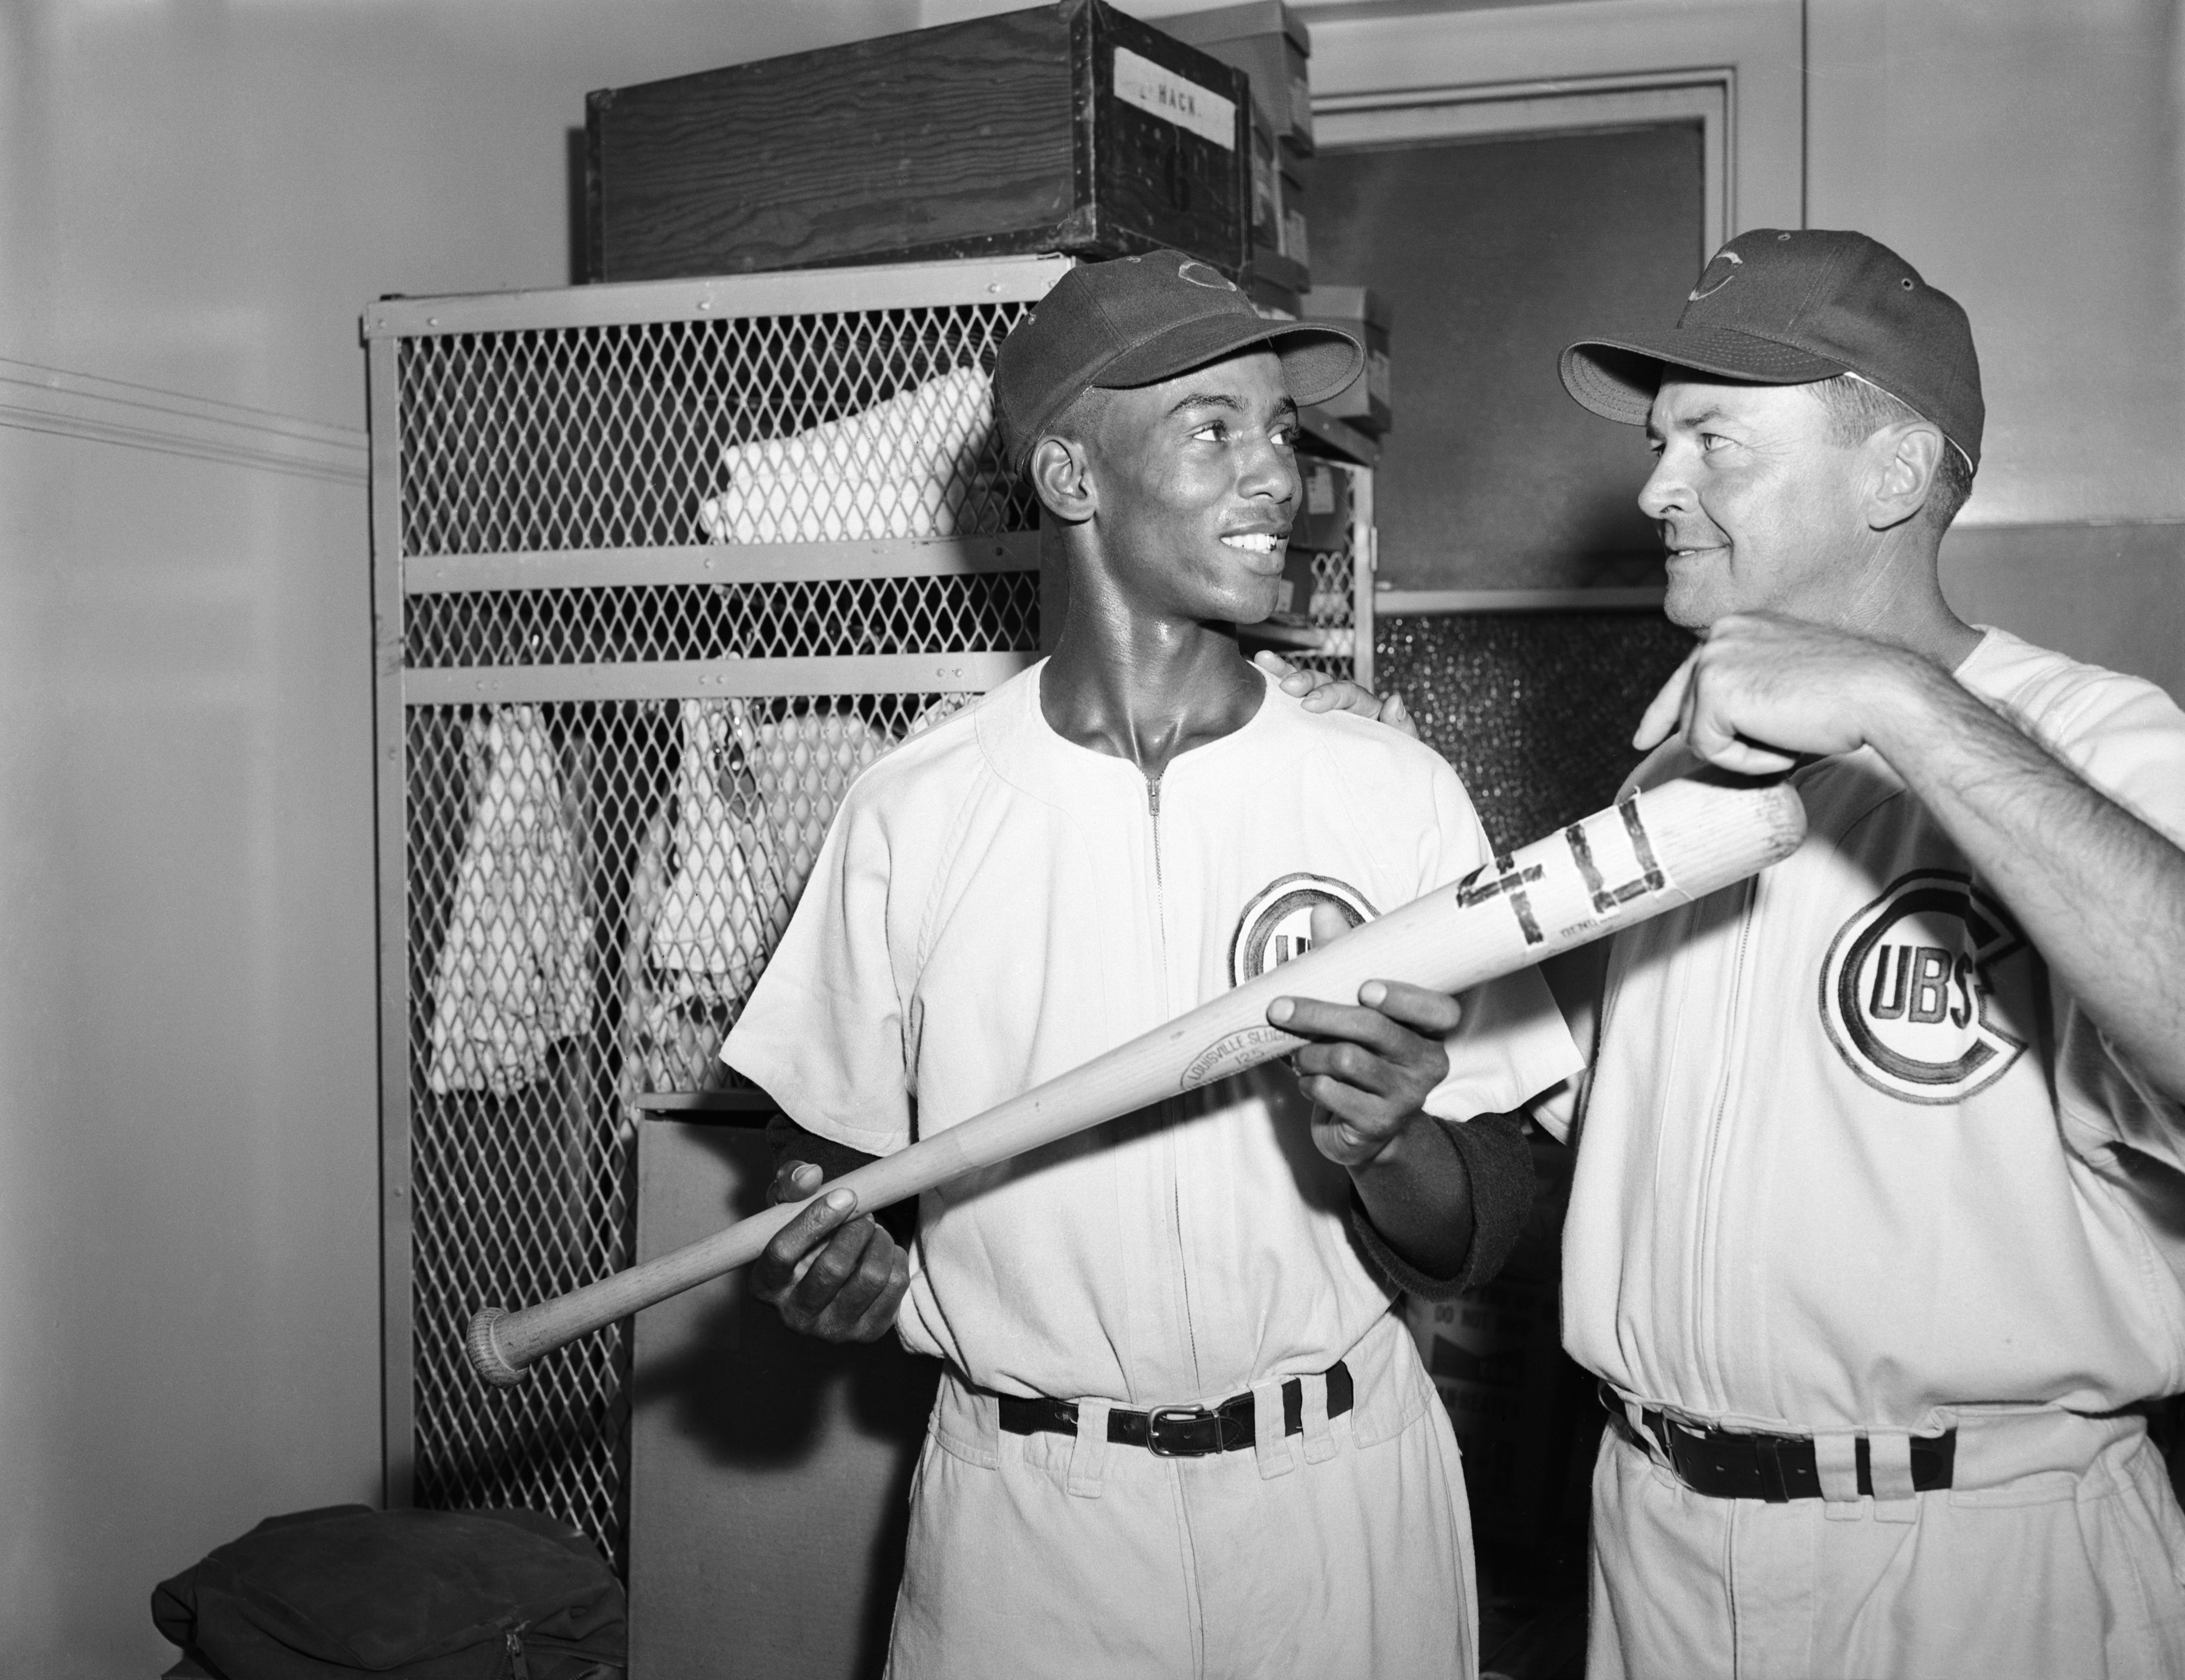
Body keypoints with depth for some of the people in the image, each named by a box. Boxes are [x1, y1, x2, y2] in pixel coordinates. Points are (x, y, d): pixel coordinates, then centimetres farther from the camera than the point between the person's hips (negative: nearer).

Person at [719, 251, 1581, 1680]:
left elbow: (1488, 1234, -4)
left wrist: (1392, 1146, -24)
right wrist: (845, 1257, -16)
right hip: (1023, 1510, 0)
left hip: (1342, 1497, 1)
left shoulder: (1397, 793, -7)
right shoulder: (911, 814, -5)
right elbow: (838, 1150, 4)